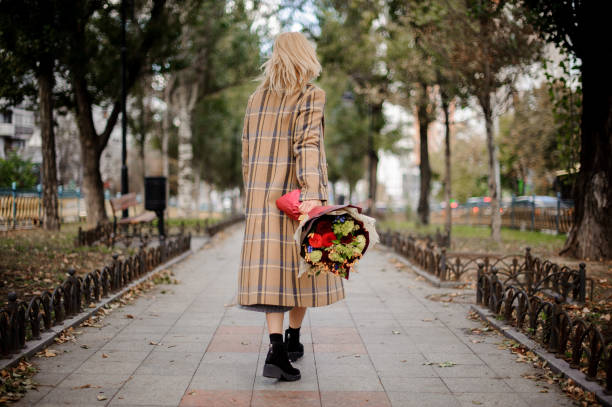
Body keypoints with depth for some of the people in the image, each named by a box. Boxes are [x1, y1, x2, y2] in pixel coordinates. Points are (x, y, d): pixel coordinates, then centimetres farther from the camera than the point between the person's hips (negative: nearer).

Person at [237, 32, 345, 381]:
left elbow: (248, 152, 14)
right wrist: (311, 194, -28)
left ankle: (277, 348, -15)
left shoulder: (257, 99, 12)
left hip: (263, 196, 4)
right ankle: (293, 339, 25)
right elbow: (307, 144, -19)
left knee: (271, 267, -2)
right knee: (303, 264, 12)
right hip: (298, 194, -4)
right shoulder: (310, 96, -5)